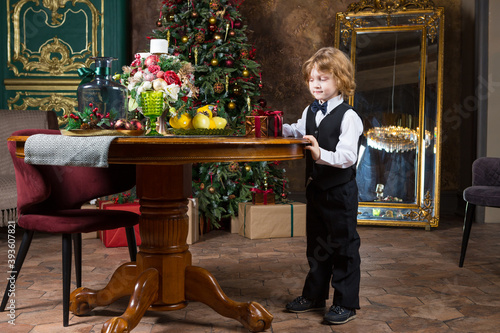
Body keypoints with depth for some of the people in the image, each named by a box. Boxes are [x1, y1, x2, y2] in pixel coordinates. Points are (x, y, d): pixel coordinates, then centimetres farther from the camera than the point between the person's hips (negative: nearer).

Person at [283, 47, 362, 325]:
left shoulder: (348, 117, -15)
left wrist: (322, 155, -38)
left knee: (344, 245, 3)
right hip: (316, 187, 8)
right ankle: (314, 296, 33)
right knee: (316, 244, 18)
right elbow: (297, 132, 20)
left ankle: (346, 303, 15)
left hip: (341, 190, -7)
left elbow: (347, 156, -23)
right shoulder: (310, 112, 8)